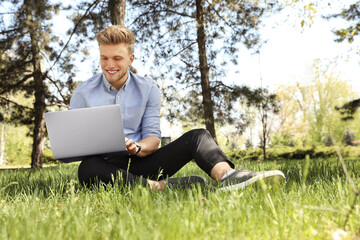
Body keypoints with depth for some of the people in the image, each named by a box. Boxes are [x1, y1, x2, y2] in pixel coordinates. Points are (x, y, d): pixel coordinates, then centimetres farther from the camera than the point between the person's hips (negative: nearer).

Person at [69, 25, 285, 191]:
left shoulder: (148, 89, 7)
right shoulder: (83, 93, 3)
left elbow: (153, 137, 2)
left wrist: (137, 148, -21)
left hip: (140, 163, 2)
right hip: (107, 166, -1)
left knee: (197, 136, -16)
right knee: (88, 168, -38)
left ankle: (228, 176, -44)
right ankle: (160, 186, -41)